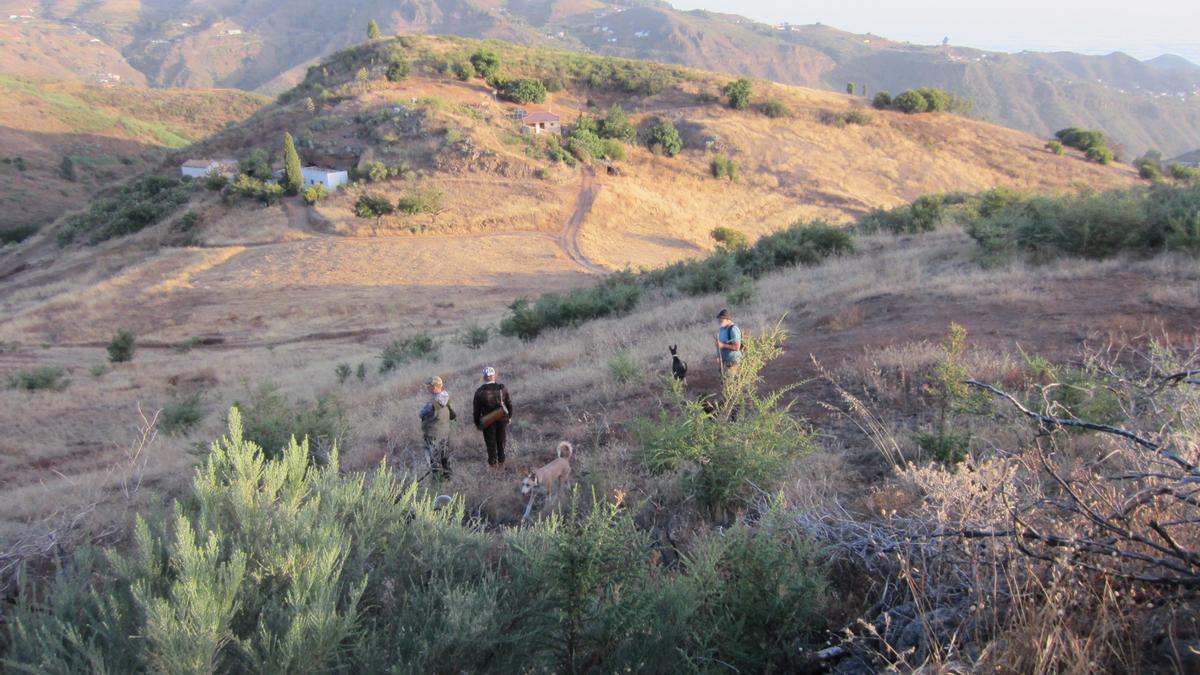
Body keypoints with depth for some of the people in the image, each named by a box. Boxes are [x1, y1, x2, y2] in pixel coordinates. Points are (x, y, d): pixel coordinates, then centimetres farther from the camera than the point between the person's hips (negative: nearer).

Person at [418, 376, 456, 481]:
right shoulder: (446, 401, -3)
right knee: (445, 457, 20)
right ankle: (446, 475, 31)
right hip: (445, 433, 7)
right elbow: (454, 415, 7)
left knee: (434, 459, 6)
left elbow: (421, 415, -12)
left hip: (433, 436, -7)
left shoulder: (432, 403, -26)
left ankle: (437, 479, 13)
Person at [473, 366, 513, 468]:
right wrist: (509, 417, 13)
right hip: (502, 420, 2)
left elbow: (476, 410, -8)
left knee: (491, 444, 12)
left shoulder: (479, 392, -13)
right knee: (501, 442, 18)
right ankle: (501, 463, 28)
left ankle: (493, 464, 20)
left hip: (488, 422, -2)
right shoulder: (502, 388, -9)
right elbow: (509, 404, 0)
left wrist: (477, 423, 4)